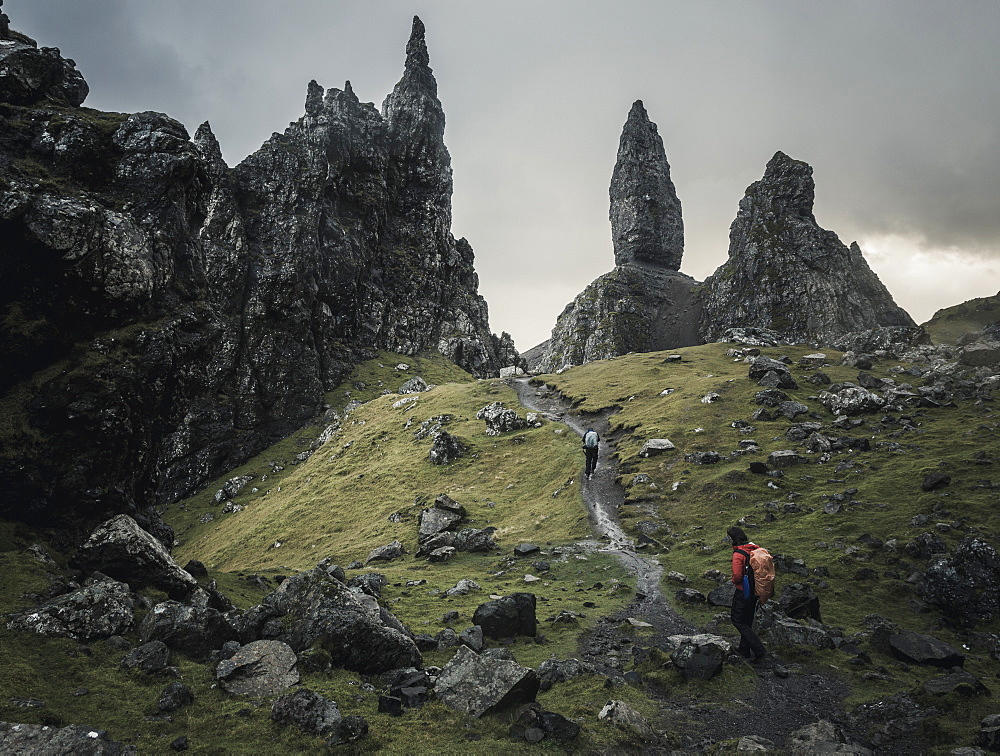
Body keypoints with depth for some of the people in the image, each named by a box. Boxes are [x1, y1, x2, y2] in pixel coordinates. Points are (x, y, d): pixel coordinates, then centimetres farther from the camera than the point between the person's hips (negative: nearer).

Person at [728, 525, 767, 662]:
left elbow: (737, 576, -26)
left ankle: (759, 650, -2)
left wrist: (734, 581, -4)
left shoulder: (738, 554, -24)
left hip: (743, 592, -8)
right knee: (747, 621, 20)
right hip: (755, 591, 8)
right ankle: (744, 649, 31)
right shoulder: (754, 549, 0)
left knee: (738, 621, 4)